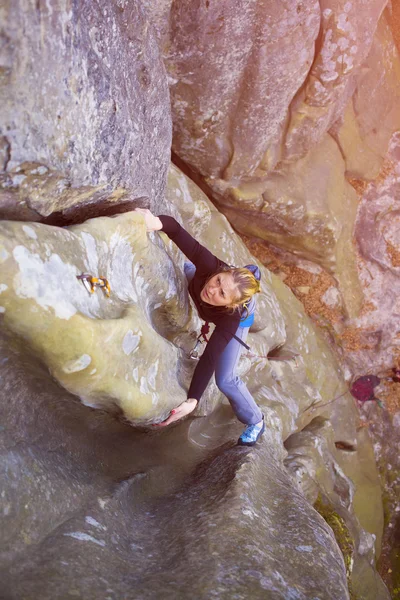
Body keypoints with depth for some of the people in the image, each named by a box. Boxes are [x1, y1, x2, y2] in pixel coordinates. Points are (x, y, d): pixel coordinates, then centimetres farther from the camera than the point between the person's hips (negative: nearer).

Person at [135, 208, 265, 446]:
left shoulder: (234, 317, -48)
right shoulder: (211, 268, -45)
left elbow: (209, 359, -49)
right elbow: (176, 230, -47)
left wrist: (192, 401, -56)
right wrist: (157, 222, -68)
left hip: (235, 317, -3)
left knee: (225, 380, -3)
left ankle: (255, 421, 24)